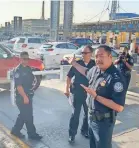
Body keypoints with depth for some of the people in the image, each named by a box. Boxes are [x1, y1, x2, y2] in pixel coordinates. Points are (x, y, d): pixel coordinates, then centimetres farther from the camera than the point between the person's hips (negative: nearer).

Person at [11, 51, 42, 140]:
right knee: (28, 116, 0)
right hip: (22, 97, -9)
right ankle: (32, 134, 14)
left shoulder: (28, 68, 10)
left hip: (28, 95, 9)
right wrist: (25, 97, -23)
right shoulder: (18, 70, -16)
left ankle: (15, 130, 32)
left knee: (24, 114, 17)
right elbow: (18, 85, -21)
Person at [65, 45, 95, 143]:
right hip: (77, 92, -1)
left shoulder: (95, 64, -6)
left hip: (90, 93, 2)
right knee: (75, 113, 5)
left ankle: (85, 130, 36)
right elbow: (69, 76, 2)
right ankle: (72, 133, 18)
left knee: (88, 113, 15)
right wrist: (67, 89, 1)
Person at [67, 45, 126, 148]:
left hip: (104, 121, -7)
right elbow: (86, 72, 25)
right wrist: (73, 63, 26)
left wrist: (95, 96, -30)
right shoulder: (95, 69, -2)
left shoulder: (116, 78, -27)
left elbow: (119, 107, -30)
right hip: (91, 117, 8)